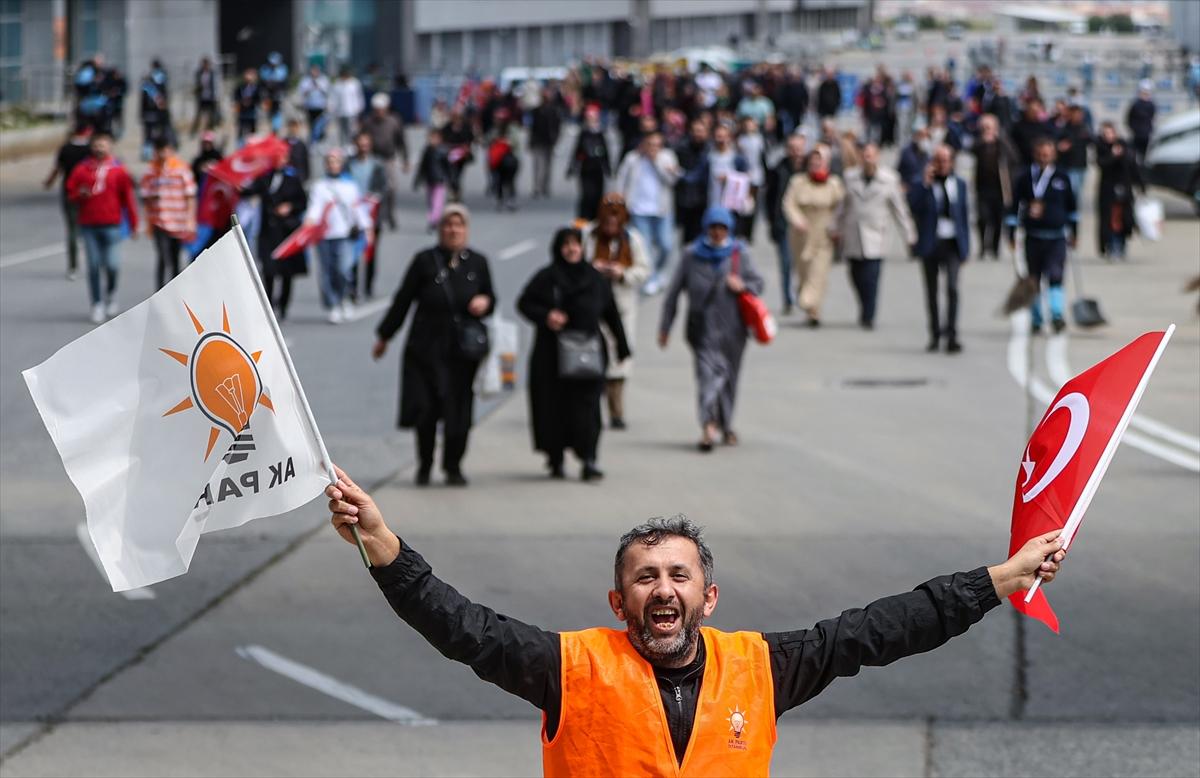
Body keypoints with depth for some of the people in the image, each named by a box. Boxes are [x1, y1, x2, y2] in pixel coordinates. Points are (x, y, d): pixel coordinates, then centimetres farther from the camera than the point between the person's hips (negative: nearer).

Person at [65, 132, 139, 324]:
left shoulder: (118, 170, 2)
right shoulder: (82, 169, 5)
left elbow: (128, 198, 5)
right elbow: (71, 192, 11)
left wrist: (133, 225, 4)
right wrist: (80, 195, -13)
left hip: (111, 225, -1)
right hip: (88, 225, 1)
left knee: (111, 265, -7)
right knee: (93, 266, 1)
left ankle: (110, 294, 23)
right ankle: (97, 305, 10)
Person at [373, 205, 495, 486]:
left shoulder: (477, 263, 8)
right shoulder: (425, 261, -1)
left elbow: (490, 298, 19)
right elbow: (403, 300, 4)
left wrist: (485, 302, -7)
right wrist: (384, 337, 9)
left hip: (464, 348, 2)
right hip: (427, 347, -2)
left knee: (459, 410, 2)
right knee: (426, 408, -5)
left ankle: (453, 466, 18)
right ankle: (424, 466, 14)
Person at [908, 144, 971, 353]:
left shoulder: (959, 184, 10)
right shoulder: (921, 185, 1)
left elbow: (964, 215, 13)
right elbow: (913, 207, -15)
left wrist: (966, 246, 9)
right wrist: (925, 184, -20)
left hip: (952, 244, 0)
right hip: (930, 244, 0)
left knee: (952, 287, -15)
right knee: (931, 291, 9)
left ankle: (951, 335, -16)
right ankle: (935, 335, 21)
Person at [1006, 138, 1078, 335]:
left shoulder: (1061, 177, 3)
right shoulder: (1026, 177, 0)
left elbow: (1072, 206, 15)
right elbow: (1014, 206, 3)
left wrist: (1074, 232, 18)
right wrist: (1012, 234, 0)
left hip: (1056, 238, -1)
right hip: (1033, 237, 1)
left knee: (1055, 276, -17)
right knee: (1033, 280, 8)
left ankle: (1057, 315, -22)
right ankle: (1036, 319, 21)